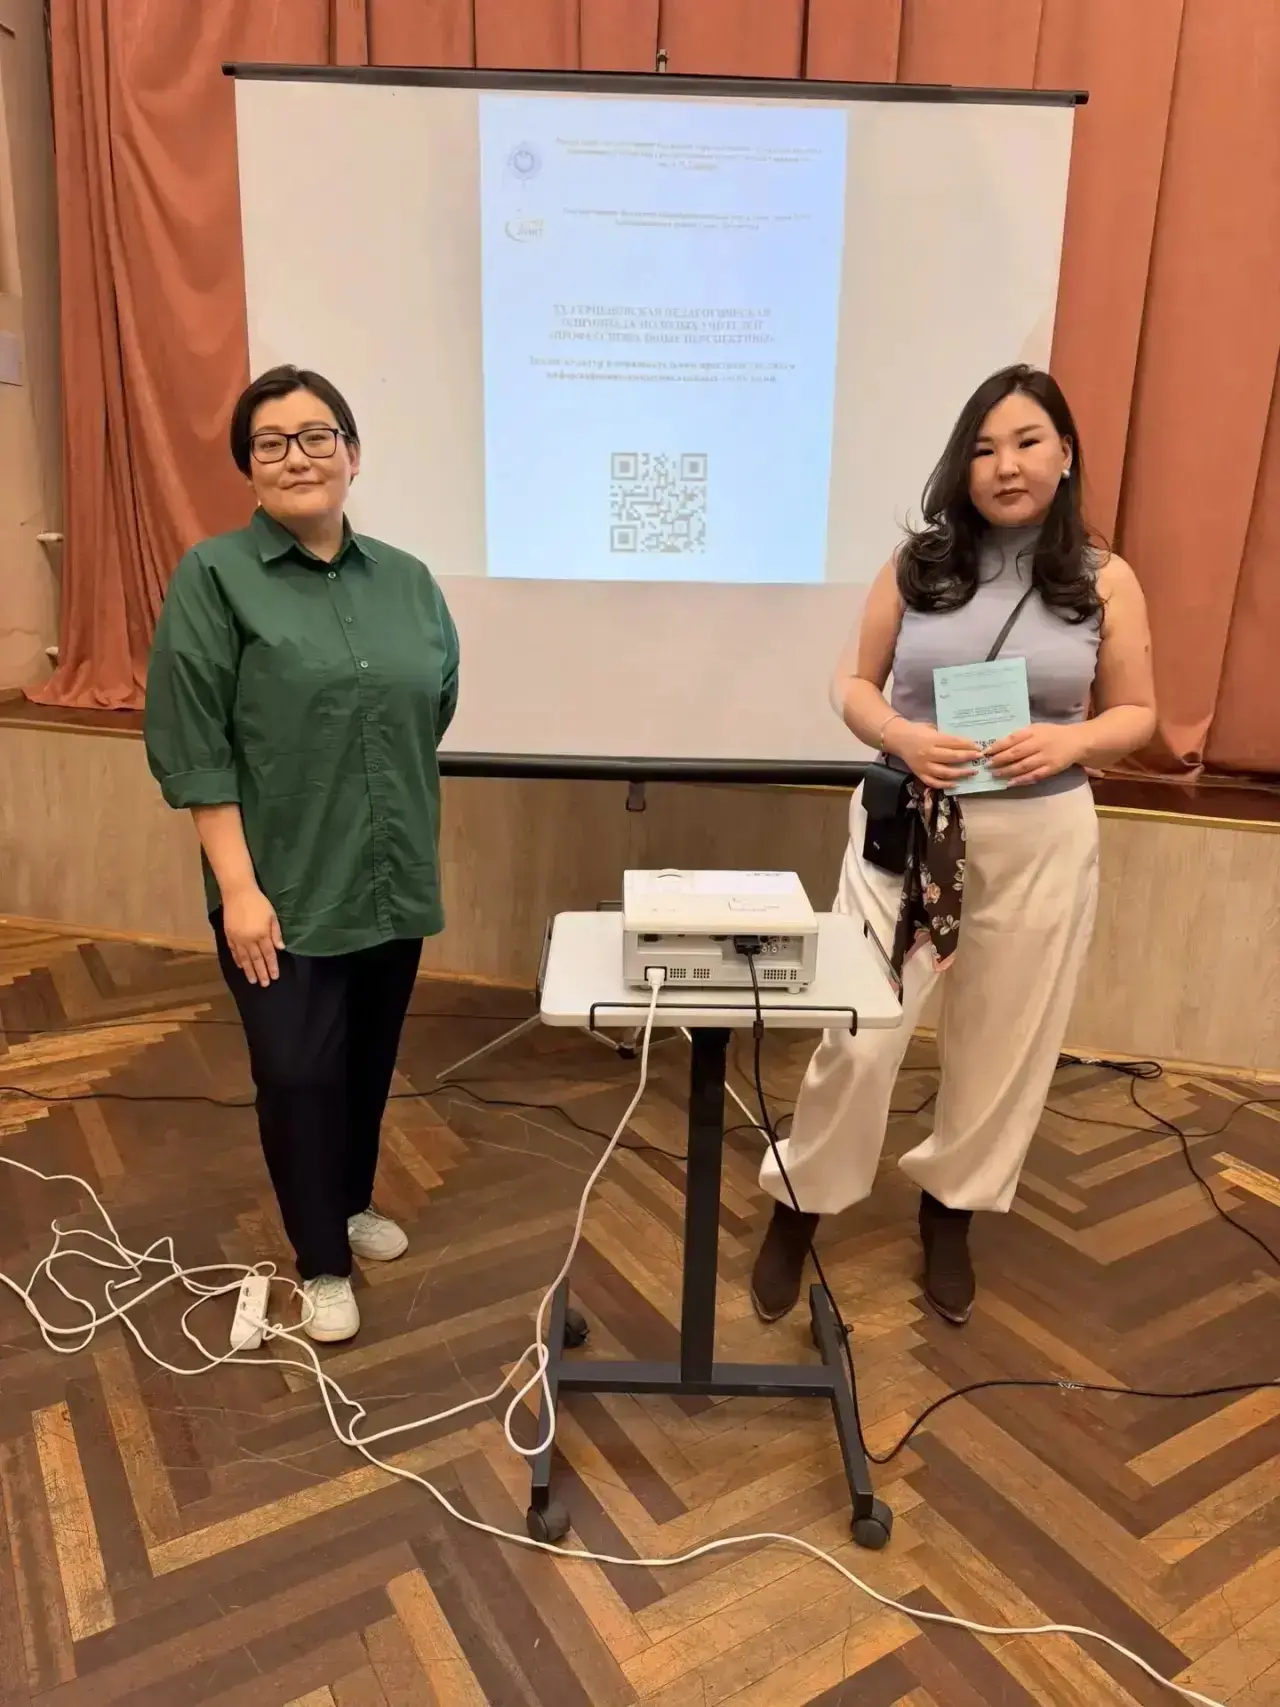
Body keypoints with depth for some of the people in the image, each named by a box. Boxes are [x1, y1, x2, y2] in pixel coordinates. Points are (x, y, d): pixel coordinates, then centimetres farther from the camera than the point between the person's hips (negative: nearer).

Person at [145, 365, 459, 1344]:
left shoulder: (408, 581, 5)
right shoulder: (214, 578, -8)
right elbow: (194, 749, -11)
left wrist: (410, 835, 12)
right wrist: (239, 886, -14)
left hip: (391, 883, 4)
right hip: (285, 890, -4)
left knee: (371, 1062, 16)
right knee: (299, 1073, 3)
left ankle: (352, 1205, 41)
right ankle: (322, 1265, 23)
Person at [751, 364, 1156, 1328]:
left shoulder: (1105, 581, 0)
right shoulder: (917, 563, 0)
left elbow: (1136, 715, 4)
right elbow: (853, 684, 3)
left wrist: (1069, 743, -17)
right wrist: (903, 737, -18)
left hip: (1040, 839, 1)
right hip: (908, 827, -1)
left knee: (1003, 1040, 13)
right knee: (859, 1030, 1)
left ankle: (951, 1213, 37)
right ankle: (799, 1208, 23)